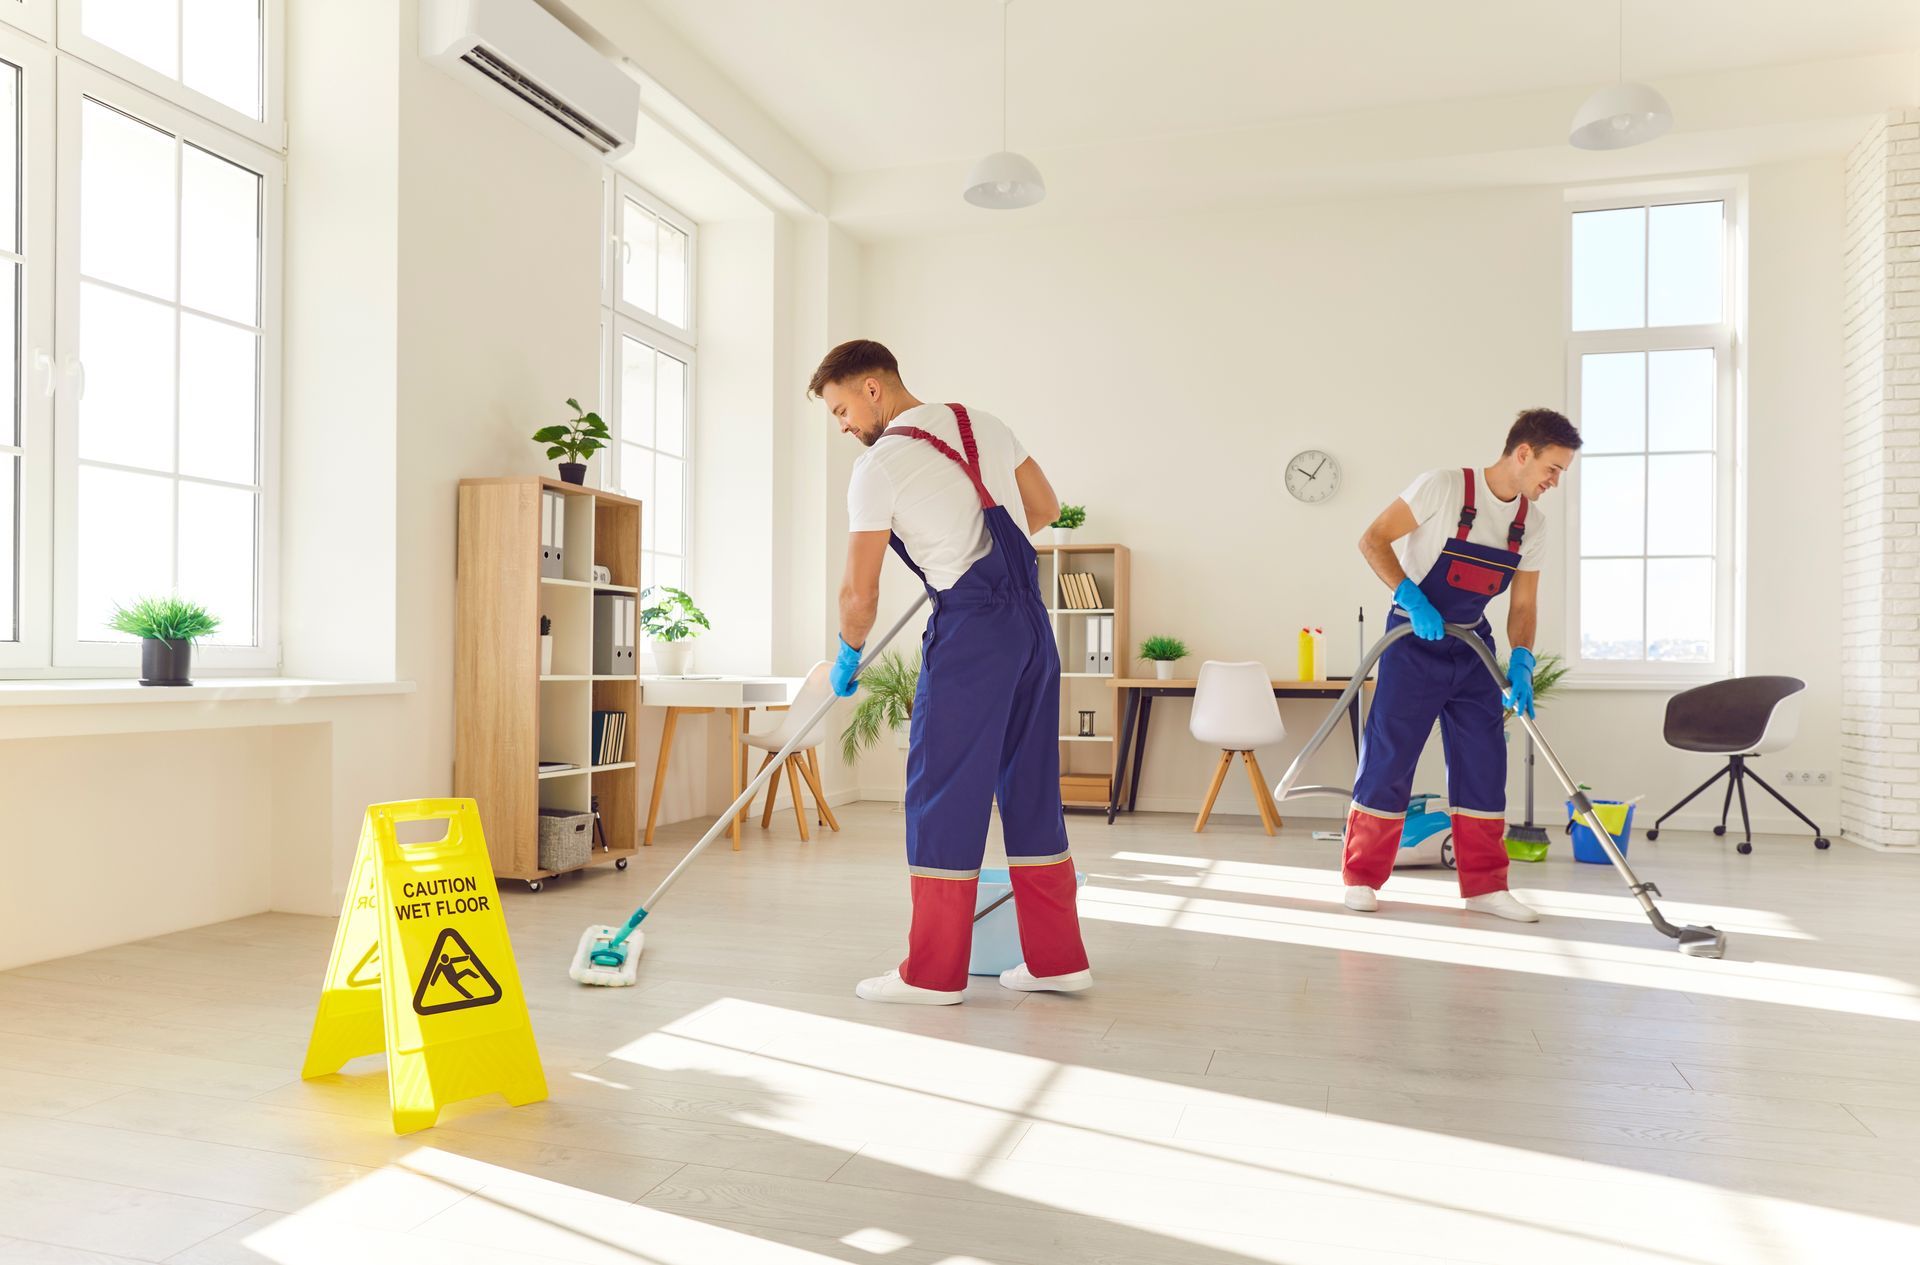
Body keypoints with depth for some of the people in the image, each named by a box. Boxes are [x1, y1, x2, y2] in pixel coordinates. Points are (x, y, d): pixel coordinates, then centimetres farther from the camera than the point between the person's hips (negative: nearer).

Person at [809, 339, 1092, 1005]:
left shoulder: (878, 467, -6)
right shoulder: (985, 424, 13)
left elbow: (860, 592, -3)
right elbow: (1046, 508, 21)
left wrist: (848, 656, 15)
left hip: (971, 628, -7)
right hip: (1032, 621, 7)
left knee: (943, 792, 0)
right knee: (1031, 784, 11)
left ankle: (934, 973, 6)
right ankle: (1057, 958, 17)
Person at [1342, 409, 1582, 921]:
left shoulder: (1533, 523, 2)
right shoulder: (1443, 486, -16)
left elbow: (1524, 603, 6)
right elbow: (1373, 540, -15)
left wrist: (1521, 661, -10)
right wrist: (1410, 597, -26)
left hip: (1473, 648, 6)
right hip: (1416, 641, -6)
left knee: (1484, 764, 4)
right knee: (1388, 757, -3)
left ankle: (1484, 885, 14)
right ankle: (1362, 878, 9)